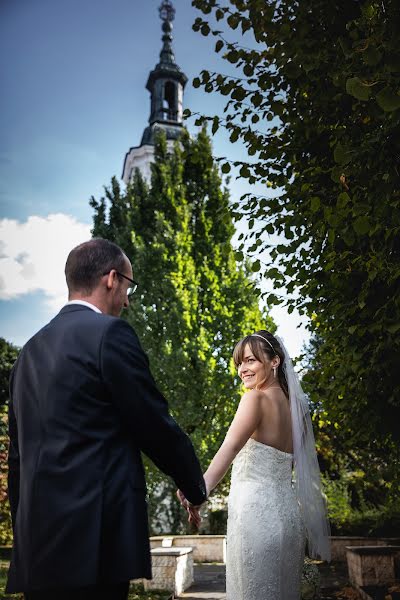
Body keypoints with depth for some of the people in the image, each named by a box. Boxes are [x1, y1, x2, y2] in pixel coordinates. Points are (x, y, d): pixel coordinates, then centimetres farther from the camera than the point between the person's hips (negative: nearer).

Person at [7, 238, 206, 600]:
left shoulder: (32, 348, 13)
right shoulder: (109, 332, -10)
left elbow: (18, 452, 16)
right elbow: (156, 426, -8)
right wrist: (196, 488, 9)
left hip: (37, 542, 8)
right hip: (93, 539, -8)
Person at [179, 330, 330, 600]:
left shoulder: (256, 398, -12)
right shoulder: (293, 404, 12)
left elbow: (230, 448, -28)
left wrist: (200, 490, -38)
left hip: (256, 511, -8)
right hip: (288, 512, 8)